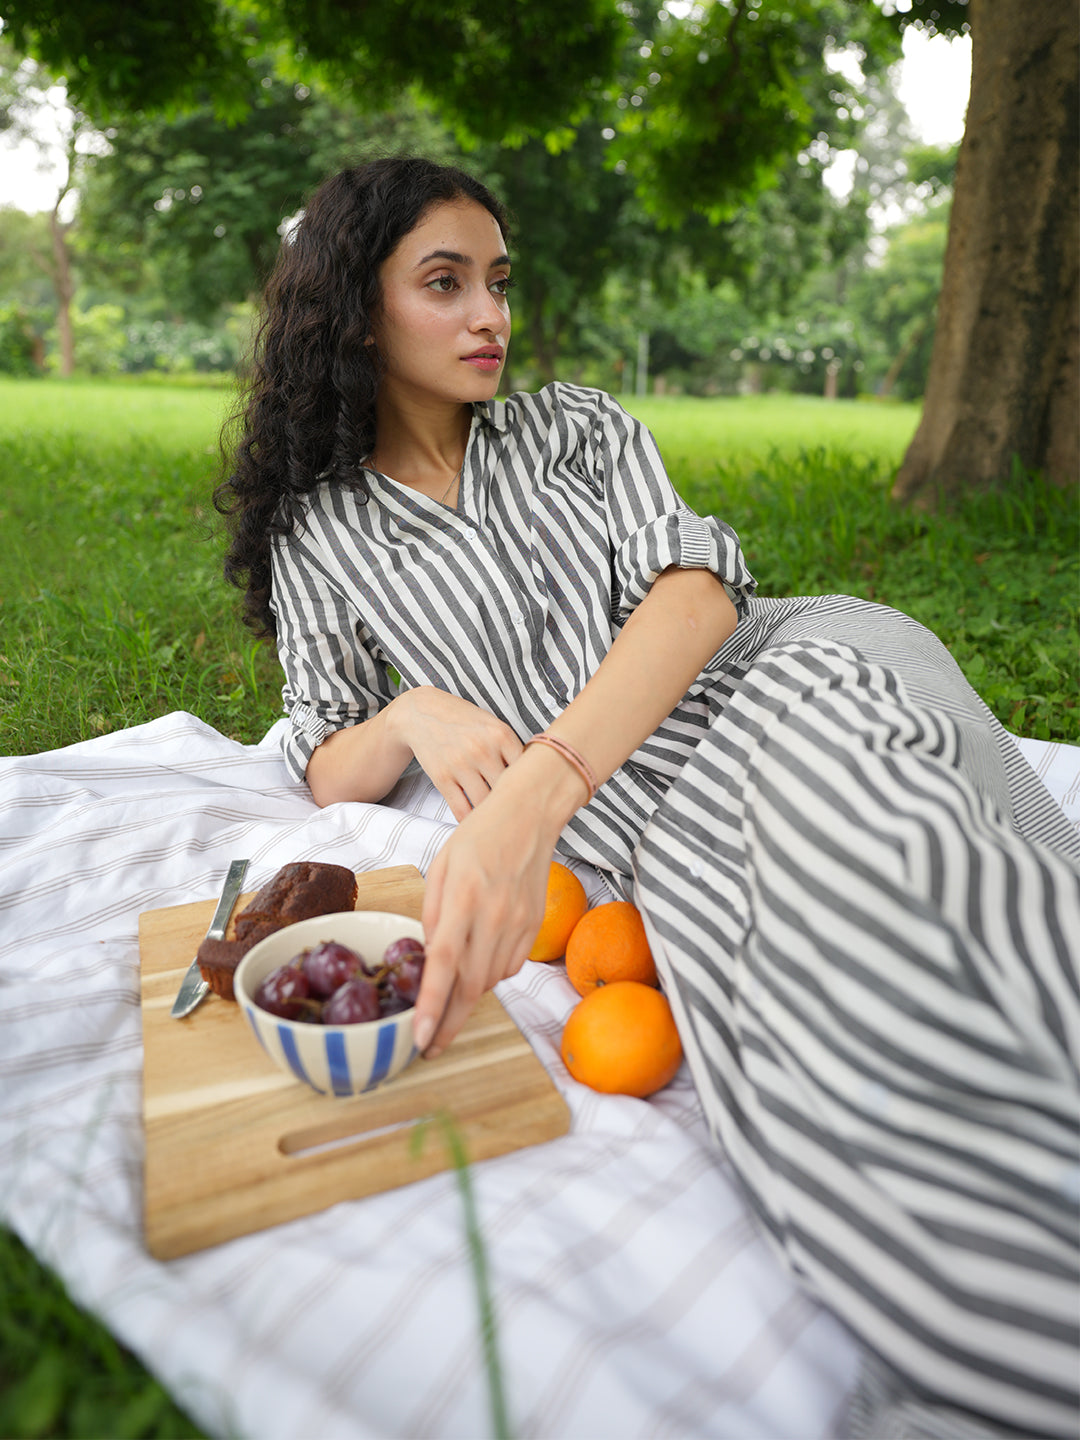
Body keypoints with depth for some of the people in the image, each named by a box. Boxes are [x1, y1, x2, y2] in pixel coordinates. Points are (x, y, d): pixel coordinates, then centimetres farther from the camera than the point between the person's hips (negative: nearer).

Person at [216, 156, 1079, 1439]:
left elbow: (695, 583, -3)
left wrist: (536, 791, -21)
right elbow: (329, 774, 17)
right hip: (662, 830, -1)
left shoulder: (577, 424, 16)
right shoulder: (319, 538, 16)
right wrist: (412, 718, -8)